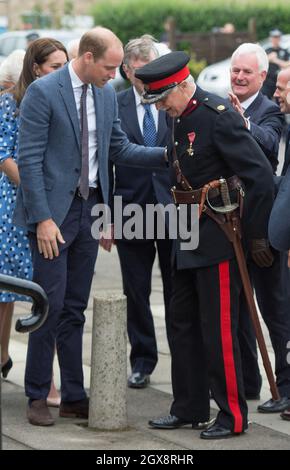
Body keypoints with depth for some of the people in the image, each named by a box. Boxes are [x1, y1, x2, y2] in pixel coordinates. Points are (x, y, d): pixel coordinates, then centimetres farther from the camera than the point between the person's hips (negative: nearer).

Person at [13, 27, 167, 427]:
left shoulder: (106, 93, 8)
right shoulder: (43, 92, -12)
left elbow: (120, 148, 16)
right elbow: (29, 160, -14)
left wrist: (167, 155, 2)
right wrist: (43, 218, -17)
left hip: (89, 209, 6)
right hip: (54, 212, -6)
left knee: (75, 308, 11)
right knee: (51, 305, -5)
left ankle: (74, 397, 16)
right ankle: (37, 397, 5)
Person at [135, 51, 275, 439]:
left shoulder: (220, 117, -19)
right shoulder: (179, 118, 8)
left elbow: (261, 175, -20)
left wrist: (256, 235, -15)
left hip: (219, 239, -9)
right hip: (189, 239, 9)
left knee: (218, 329, -4)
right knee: (183, 323, 14)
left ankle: (233, 416, 6)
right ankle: (190, 409, 24)